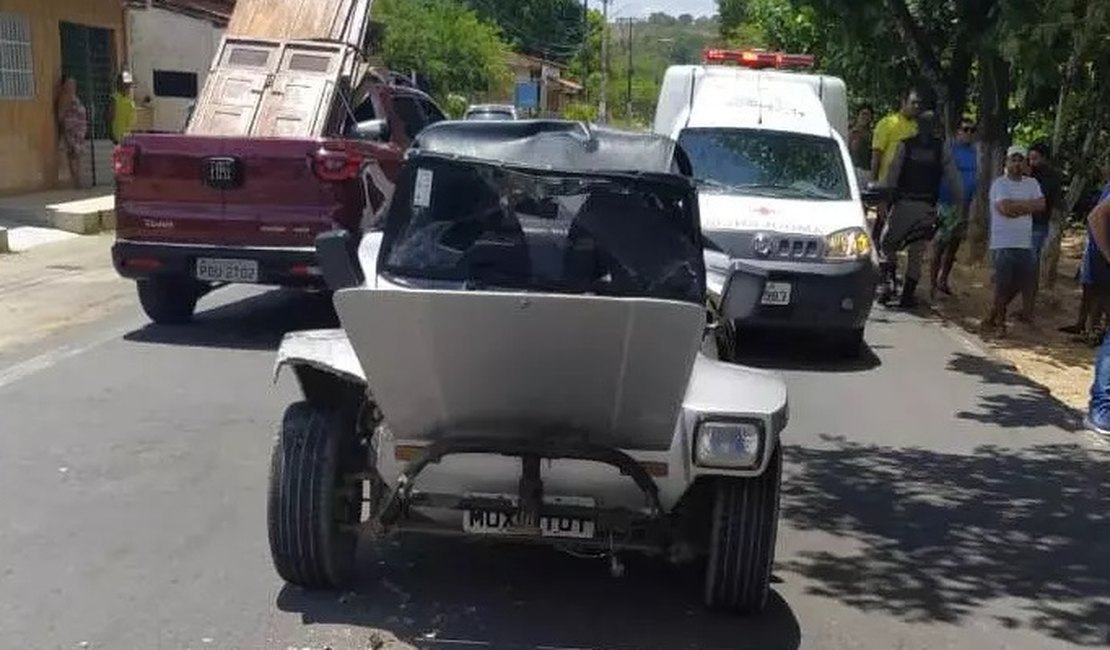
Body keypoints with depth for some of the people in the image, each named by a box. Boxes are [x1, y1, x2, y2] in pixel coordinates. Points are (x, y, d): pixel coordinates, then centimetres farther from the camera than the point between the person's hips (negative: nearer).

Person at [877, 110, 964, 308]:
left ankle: (888, 281, -10)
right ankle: (908, 295, 10)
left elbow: (891, 175, -5)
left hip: (903, 203, -1)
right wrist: (961, 203, 10)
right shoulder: (942, 149, 4)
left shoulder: (904, 145, 0)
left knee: (886, 243, 12)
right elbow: (954, 178, 4)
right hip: (927, 207, 2)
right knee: (917, 252, 10)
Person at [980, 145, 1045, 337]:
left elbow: (1041, 205, -2)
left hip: (1025, 244, 6)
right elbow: (1005, 208, -18)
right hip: (1003, 243, -6)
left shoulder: (1032, 183, 13)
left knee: (1017, 285, 7)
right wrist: (1026, 205, -5)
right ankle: (999, 322, 10)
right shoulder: (999, 183, -4)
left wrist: (1016, 206, -11)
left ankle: (991, 319, 20)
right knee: (1003, 285, -4)